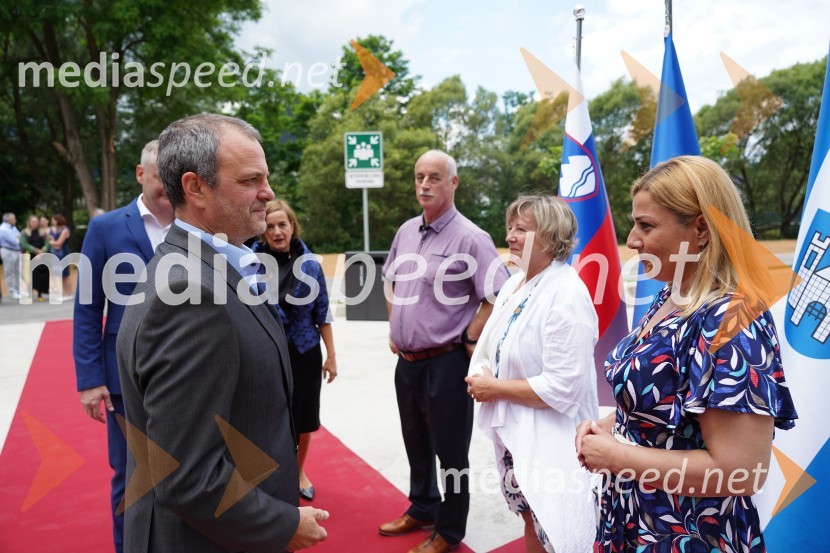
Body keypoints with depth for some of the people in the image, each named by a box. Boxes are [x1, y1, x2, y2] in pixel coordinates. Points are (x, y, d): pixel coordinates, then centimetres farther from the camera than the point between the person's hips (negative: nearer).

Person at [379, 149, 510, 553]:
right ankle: (422, 510, 43)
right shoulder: (406, 231, 8)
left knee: (450, 453, 9)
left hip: (444, 363, -7)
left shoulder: (470, 238, -14)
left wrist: (469, 342, -14)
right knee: (416, 445, 23)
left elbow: (498, 296, -19)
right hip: (406, 361, 7)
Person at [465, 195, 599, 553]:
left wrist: (495, 388, -18)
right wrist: (482, 375, -7)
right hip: (512, 428, 8)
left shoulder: (567, 296, -22)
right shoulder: (515, 283, 4)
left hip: (549, 438, -8)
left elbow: (563, 388, -27)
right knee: (530, 518, 24)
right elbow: (494, 347, 15)